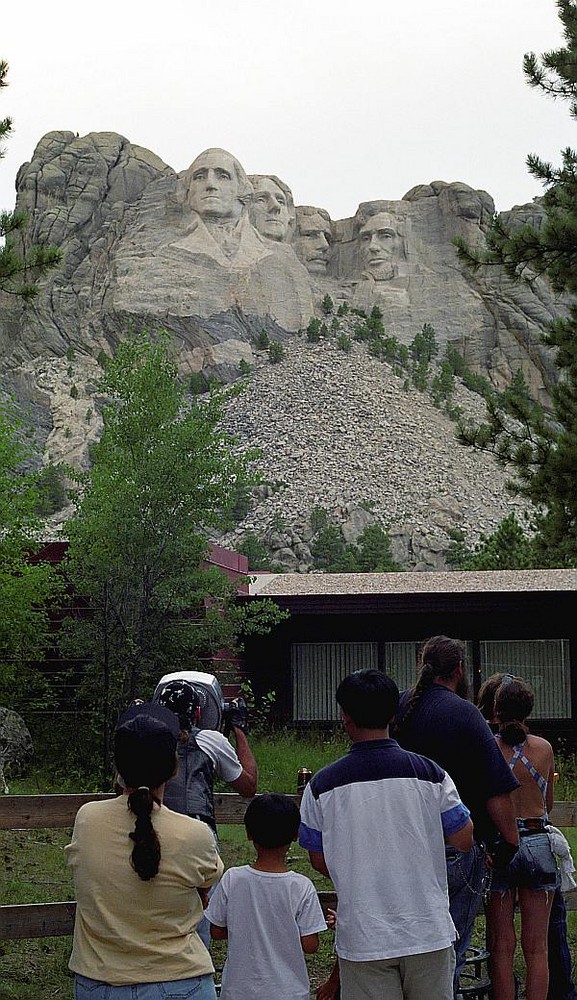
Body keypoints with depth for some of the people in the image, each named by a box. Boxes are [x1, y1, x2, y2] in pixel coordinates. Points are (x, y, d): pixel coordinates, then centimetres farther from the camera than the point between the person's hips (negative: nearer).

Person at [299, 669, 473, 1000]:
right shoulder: (431, 774, -6)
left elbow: (319, 861, 2)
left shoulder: (322, 785, -6)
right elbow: (464, 841, 1)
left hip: (362, 938, -1)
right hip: (428, 932, 1)